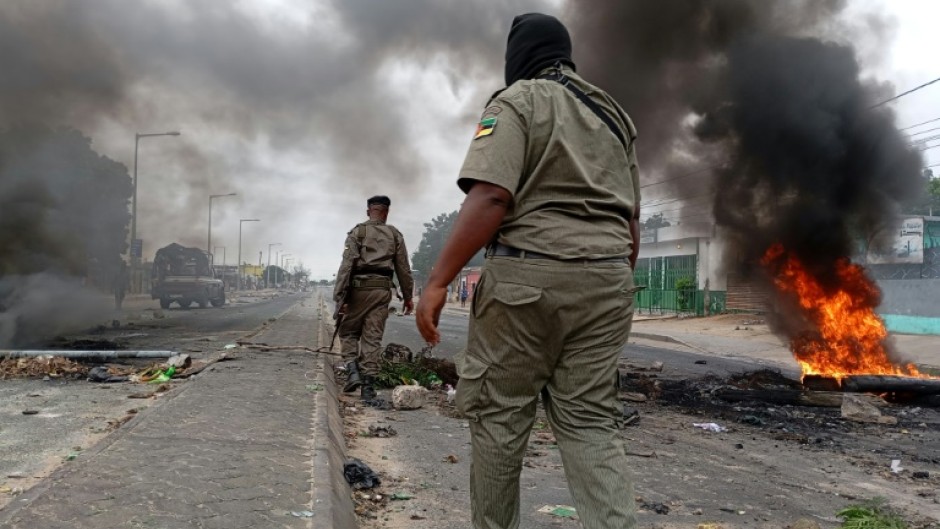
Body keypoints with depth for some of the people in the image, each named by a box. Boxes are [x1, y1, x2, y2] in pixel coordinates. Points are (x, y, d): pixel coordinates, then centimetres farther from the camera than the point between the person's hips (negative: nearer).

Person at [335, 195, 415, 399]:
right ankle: (368, 383, 2)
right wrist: (407, 296, 17)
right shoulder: (395, 235, 11)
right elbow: (403, 268, 10)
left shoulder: (357, 232, 3)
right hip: (382, 289, 2)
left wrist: (339, 296, -8)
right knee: (373, 337, 5)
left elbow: (347, 265, -7)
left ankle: (352, 370, -4)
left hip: (360, 287, -2)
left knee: (348, 331, 14)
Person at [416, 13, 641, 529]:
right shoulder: (614, 115, 19)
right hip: (605, 280, 6)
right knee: (589, 420, 7)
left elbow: (490, 198, -17)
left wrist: (437, 280, -17)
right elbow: (631, 220, 18)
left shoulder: (517, 102, -2)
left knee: (499, 414, 6)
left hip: (527, 276, -6)